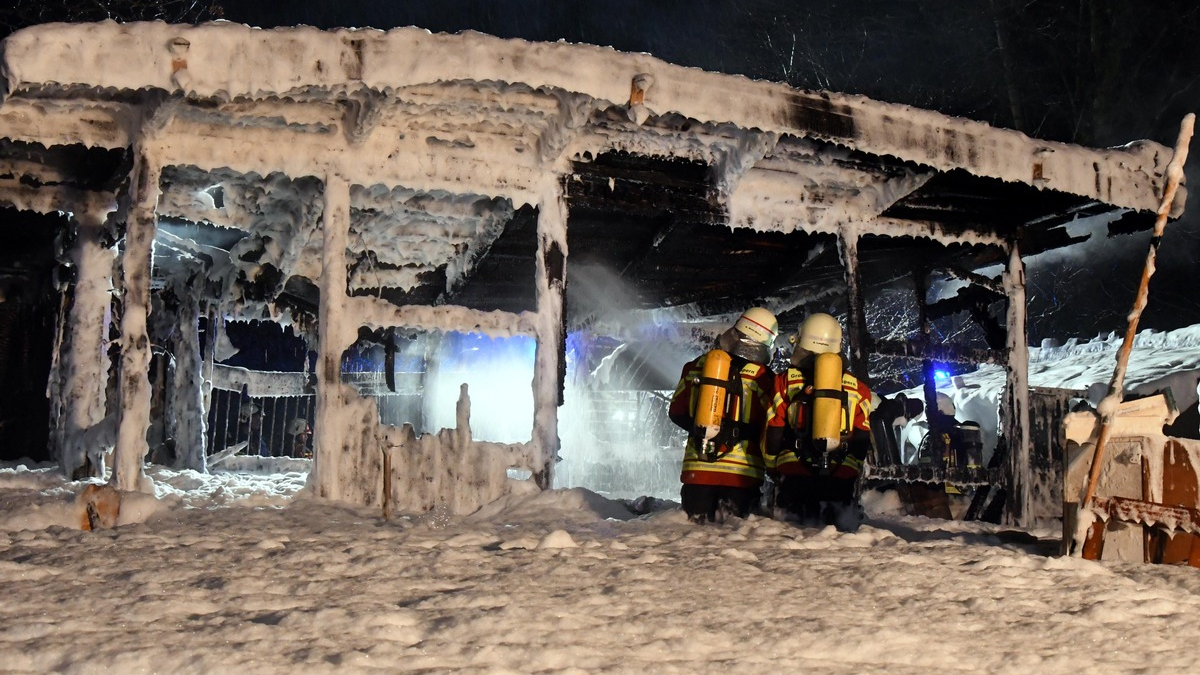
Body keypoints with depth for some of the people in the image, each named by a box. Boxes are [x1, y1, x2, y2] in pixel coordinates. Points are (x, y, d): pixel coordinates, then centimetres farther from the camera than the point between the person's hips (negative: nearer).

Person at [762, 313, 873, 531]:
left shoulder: (785, 380, 8)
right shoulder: (857, 387, 13)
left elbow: (772, 433, 8)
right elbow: (863, 440, 13)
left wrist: (772, 468, 22)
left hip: (794, 473, -1)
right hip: (843, 476, 1)